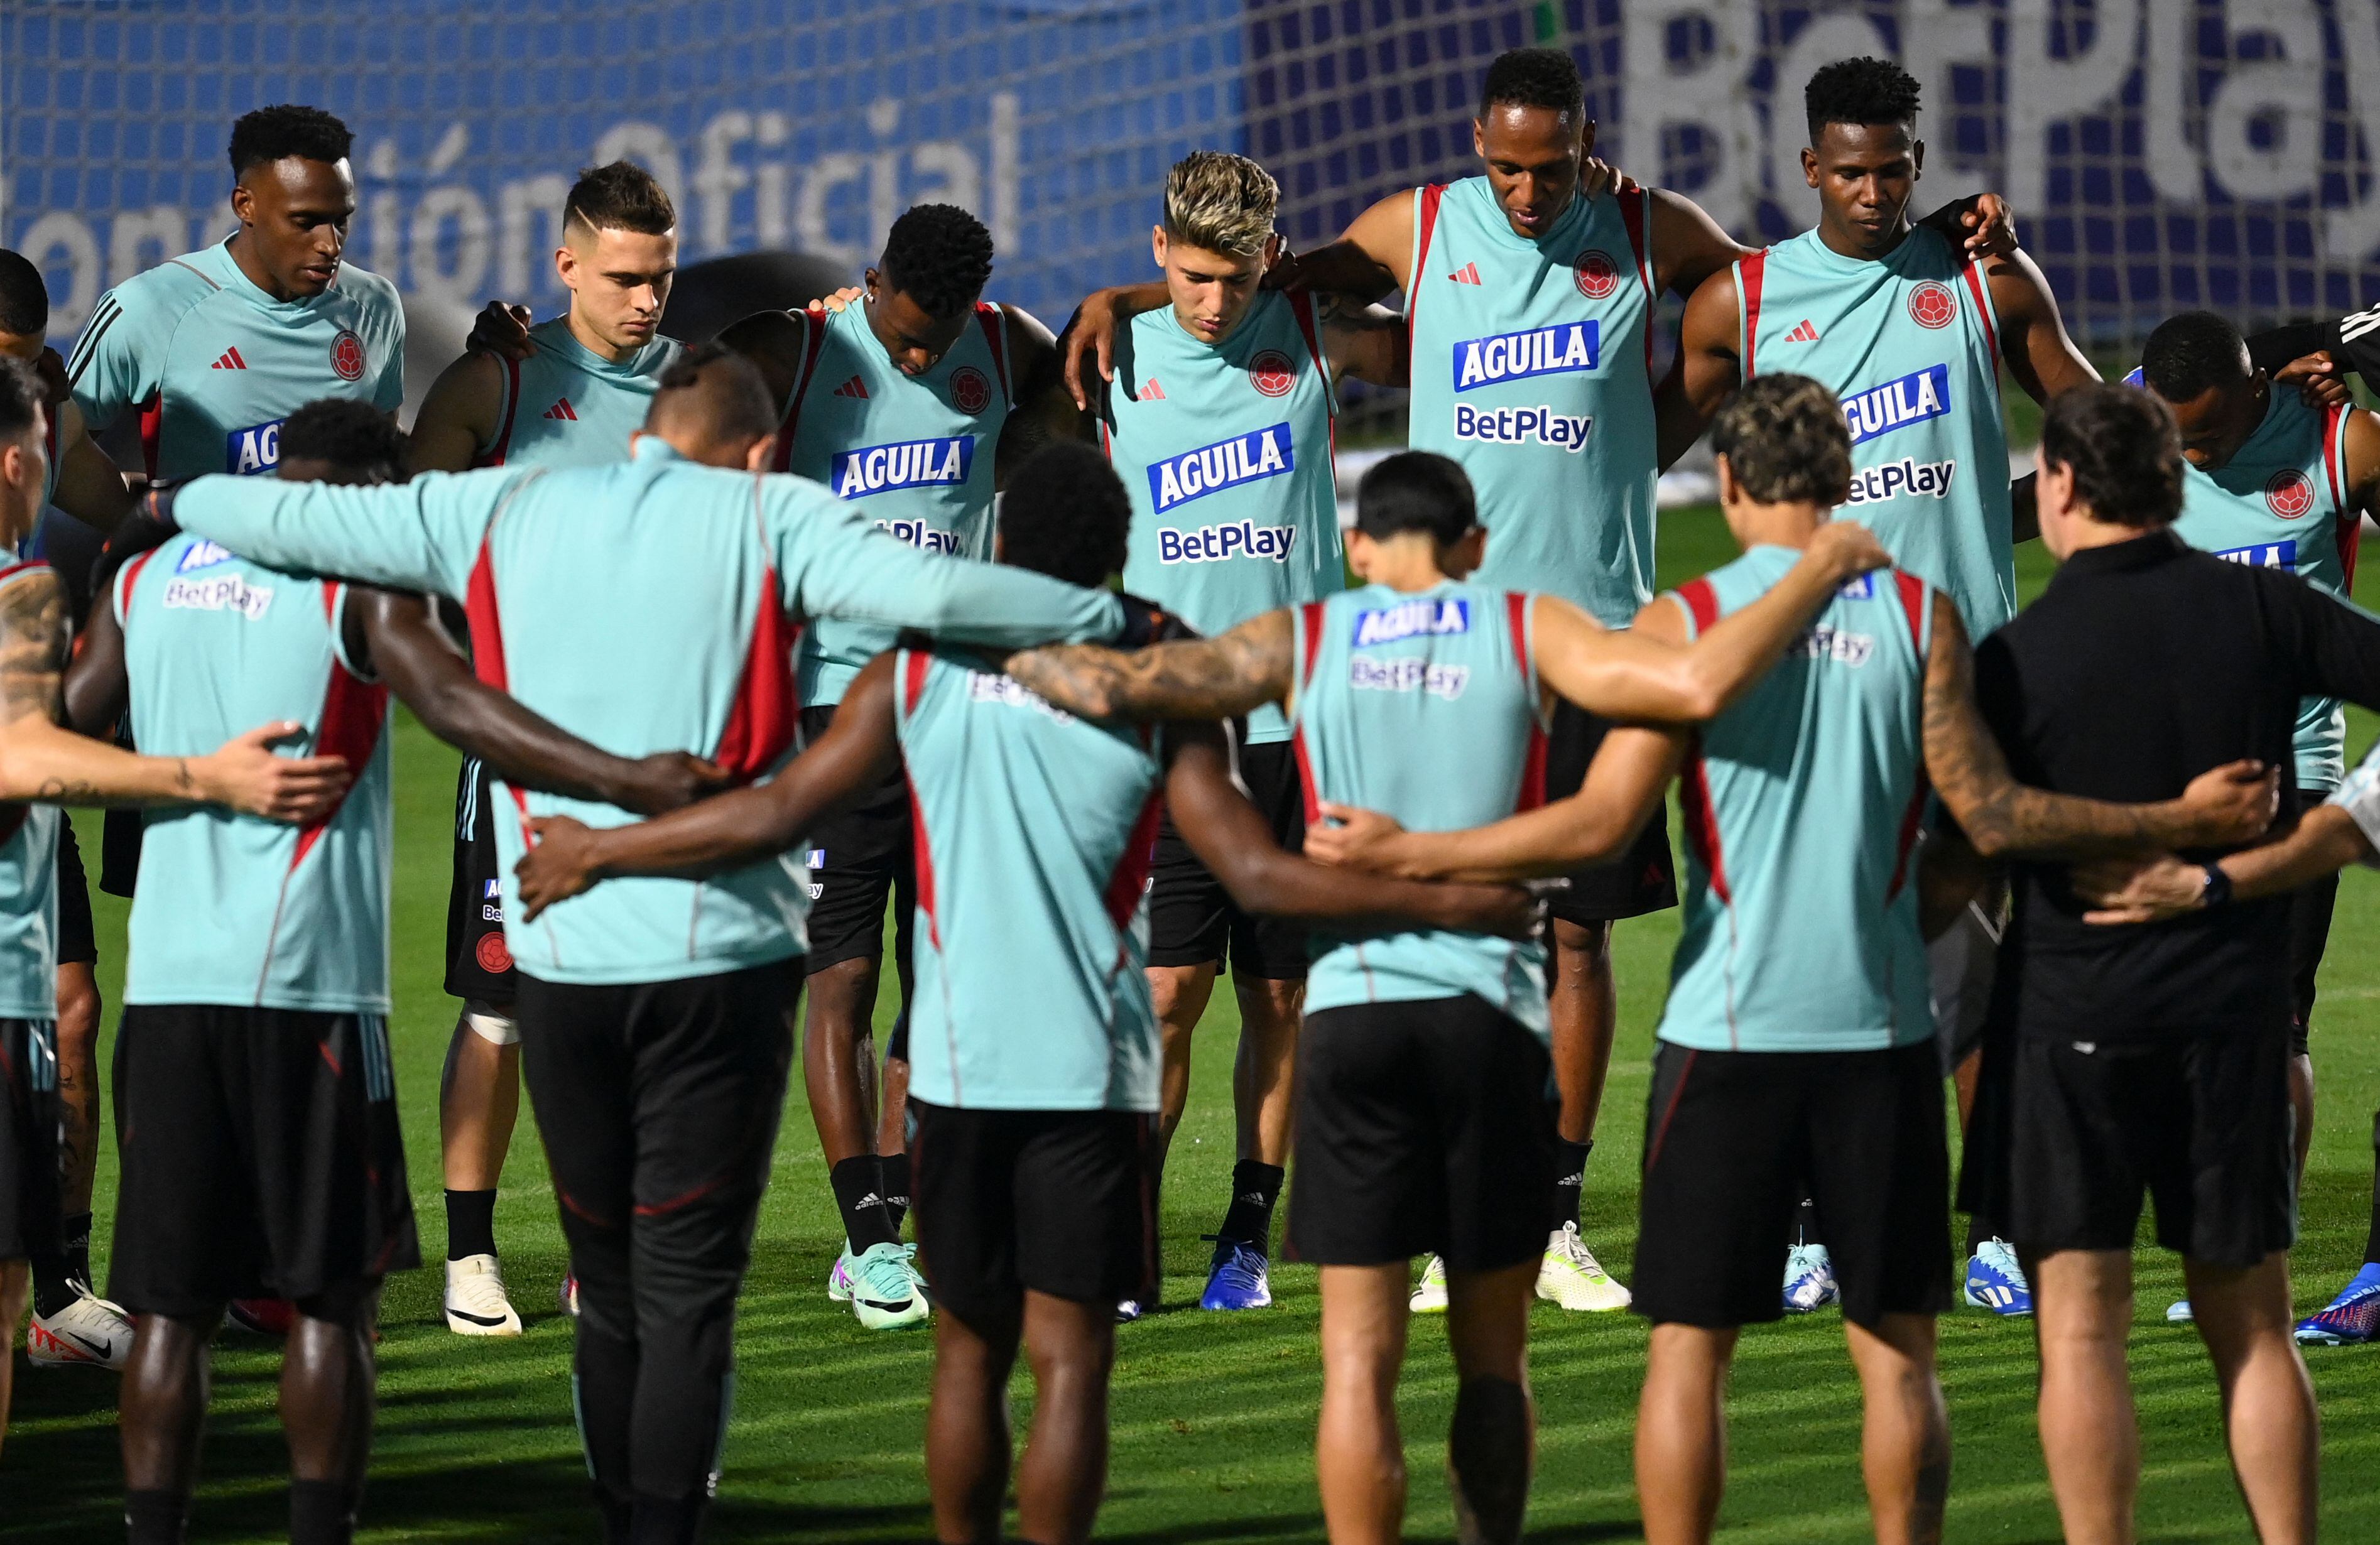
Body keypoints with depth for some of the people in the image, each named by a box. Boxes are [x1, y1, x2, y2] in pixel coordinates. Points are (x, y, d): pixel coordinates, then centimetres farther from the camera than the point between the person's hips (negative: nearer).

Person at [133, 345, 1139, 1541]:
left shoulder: (498, 515, 8)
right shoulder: (764, 517, -2)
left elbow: (287, 519, 11)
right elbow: (929, 591, -17)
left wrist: (178, 502, 31)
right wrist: (1120, 620, -9)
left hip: (561, 958, 4)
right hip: (721, 958, -4)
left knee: (610, 1293, 16)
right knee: (689, 1294, -2)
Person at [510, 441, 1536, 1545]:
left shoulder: (918, 674, 1)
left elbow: (779, 812, -1)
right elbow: (1258, 875, -7)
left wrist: (597, 853, 10)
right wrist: (1450, 907, 0)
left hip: (957, 1069, 2)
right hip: (1091, 1078, -2)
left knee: (969, 1351, 12)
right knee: (1069, 1358, -1)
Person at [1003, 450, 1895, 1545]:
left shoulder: (1302, 642, 5)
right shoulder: (1525, 631, 2)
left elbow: (1112, 686, -3)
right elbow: (1700, 683, -12)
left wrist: (1004, 653, 16)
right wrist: (1818, 570, 0)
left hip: (1351, 1007, 0)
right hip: (1491, 1011, 0)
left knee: (1360, 1356, 2)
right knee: (1492, 1351, 12)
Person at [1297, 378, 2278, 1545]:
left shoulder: (1684, 622, -5)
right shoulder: (1917, 615, 0)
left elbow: (1602, 822, -10)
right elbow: (1988, 813, -3)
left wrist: (1406, 855, -1)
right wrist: (2183, 824, 9)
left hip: (1727, 1031, -2)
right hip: (1879, 1026, 2)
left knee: (1689, 1346, 4)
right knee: (1894, 1348, 8)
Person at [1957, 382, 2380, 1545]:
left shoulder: (2018, 656, -9)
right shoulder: (2262, 608, -2)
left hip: (2071, 1004, -3)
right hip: (2235, 1000, 3)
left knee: (2081, 1325, 0)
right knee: (2251, 1323, 11)